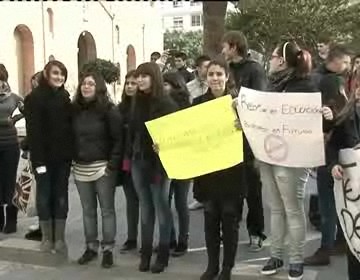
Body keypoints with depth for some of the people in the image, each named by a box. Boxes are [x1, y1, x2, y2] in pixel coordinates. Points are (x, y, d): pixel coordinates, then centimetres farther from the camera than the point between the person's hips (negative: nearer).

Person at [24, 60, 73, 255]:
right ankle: (47, 237, 16)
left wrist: (71, 153, 0)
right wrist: (38, 160, -18)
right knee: (44, 197, 4)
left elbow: (70, 126, 9)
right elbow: (33, 131, -12)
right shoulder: (34, 98, -6)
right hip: (44, 157, -4)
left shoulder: (65, 97, 11)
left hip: (63, 157, 4)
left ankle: (59, 238, 14)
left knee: (61, 197, 7)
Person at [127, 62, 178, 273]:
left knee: (161, 208, 3)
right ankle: (146, 253, 19)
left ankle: (163, 255, 13)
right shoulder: (137, 103, 10)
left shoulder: (167, 103, -9)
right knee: (145, 208, 11)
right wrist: (130, 155, 10)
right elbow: (132, 131, 14)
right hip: (138, 161, 6)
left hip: (159, 162, -5)